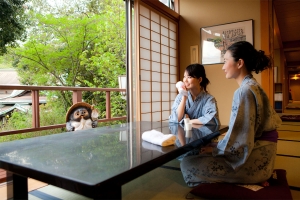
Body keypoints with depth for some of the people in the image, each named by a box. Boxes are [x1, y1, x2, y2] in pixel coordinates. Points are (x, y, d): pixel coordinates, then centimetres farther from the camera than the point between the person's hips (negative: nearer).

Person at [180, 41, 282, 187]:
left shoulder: (244, 91, -20)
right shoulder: (252, 86, 11)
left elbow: (239, 140, -23)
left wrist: (214, 148, -7)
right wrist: (216, 146, 10)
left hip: (251, 160, -10)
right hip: (257, 154, 10)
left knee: (188, 163, -8)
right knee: (199, 156, 17)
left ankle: (250, 182, -1)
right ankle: (252, 179, 11)